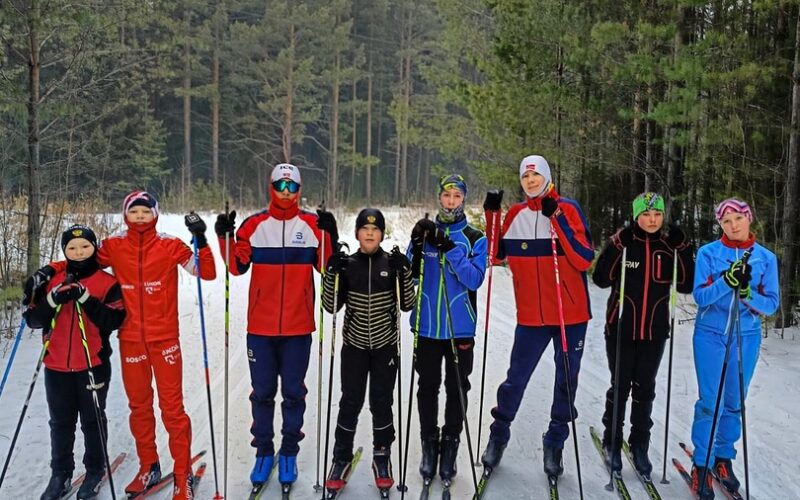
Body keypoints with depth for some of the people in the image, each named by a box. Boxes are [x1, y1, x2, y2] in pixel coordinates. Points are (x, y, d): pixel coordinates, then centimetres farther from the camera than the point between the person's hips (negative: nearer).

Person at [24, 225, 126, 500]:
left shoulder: (108, 283, -4)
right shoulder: (53, 281, 6)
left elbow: (114, 320, -16)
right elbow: (33, 320, 0)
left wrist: (85, 298, -25)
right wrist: (53, 300, -18)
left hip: (94, 365, -3)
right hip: (57, 366, 3)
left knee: (93, 420, 10)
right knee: (60, 422, 13)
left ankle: (95, 470, 25)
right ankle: (60, 474, 26)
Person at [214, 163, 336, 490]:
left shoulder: (313, 225, 1)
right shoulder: (254, 225, 2)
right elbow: (237, 266, 1)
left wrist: (330, 236, -17)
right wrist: (225, 237, -13)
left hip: (298, 327, -1)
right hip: (260, 326, 1)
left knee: (293, 392, 8)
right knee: (262, 392, 9)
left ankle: (289, 452, 21)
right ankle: (263, 451, 23)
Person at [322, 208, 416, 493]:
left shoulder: (393, 263, -1)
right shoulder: (347, 264, 0)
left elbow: (406, 305, -4)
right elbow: (331, 307, -3)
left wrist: (404, 272, -16)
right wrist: (332, 273, -15)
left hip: (385, 345, 0)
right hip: (354, 345, 0)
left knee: (382, 403, 7)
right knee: (350, 403, 2)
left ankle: (382, 458, 24)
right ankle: (342, 458, 19)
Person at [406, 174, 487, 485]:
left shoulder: (475, 238, 1)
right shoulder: (424, 231, 6)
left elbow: (475, 279, -12)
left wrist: (450, 249, -21)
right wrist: (417, 245, -15)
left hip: (460, 328, -1)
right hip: (427, 326, 1)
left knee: (457, 388, 6)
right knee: (427, 386, 8)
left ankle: (450, 445, 20)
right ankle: (429, 445, 21)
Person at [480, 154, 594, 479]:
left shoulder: (567, 209, -6)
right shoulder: (516, 215, 4)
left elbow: (584, 259, -15)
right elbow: (496, 255, 7)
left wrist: (556, 218, -22)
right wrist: (491, 216, -2)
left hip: (571, 315, -1)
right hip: (531, 316, 2)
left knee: (566, 380, 8)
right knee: (516, 378, 7)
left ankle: (555, 443, 23)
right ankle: (499, 435, 26)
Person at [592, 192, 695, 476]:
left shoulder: (669, 246, 3)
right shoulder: (622, 242, -5)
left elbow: (686, 286, -2)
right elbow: (601, 280, -14)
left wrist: (683, 250, -12)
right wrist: (617, 246, -23)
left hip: (654, 332, 2)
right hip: (621, 329, -2)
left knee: (645, 390, 10)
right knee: (620, 387, 5)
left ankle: (639, 446, 23)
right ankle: (612, 442, 23)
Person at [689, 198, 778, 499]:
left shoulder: (766, 258, 2)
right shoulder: (708, 253, -4)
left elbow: (771, 304, -1)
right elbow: (700, 296, -10)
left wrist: (747, 293, -20)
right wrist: (727, 281, -27)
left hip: (746, 337, 2)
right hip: (710, 334, -2)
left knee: (734, 403, 10)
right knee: (709, 402, -3)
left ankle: (724, 458, 26)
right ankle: (701, 465, 7)